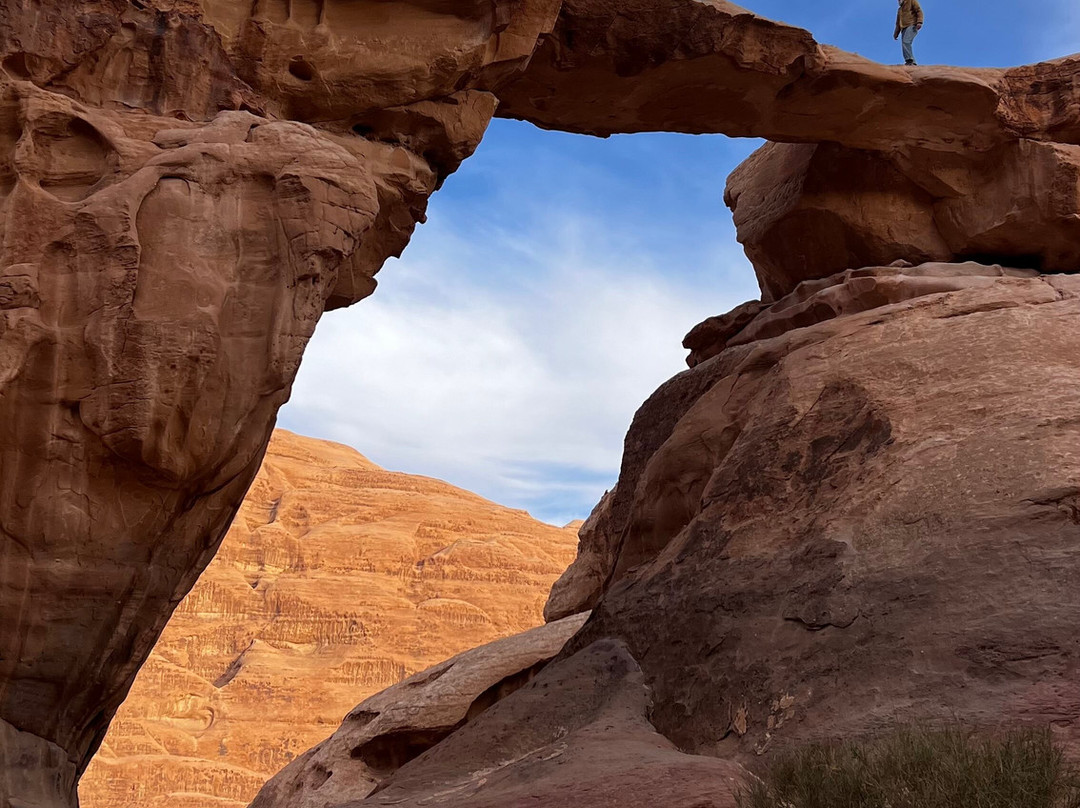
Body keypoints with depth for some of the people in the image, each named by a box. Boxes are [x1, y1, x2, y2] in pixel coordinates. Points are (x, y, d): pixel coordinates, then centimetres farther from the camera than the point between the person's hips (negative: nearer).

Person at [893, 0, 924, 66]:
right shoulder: (899, 9, 32)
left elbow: (919, 11, -1)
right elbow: (898, 23, 32)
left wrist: (919, 22, -16)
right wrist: (896, 33, 21)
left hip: (912, 26, -8)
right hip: (904, 28, 8)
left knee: (906, 41, -26)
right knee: (905, 43, -6)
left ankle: (909, 60, -35)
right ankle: (912, 62, -10)